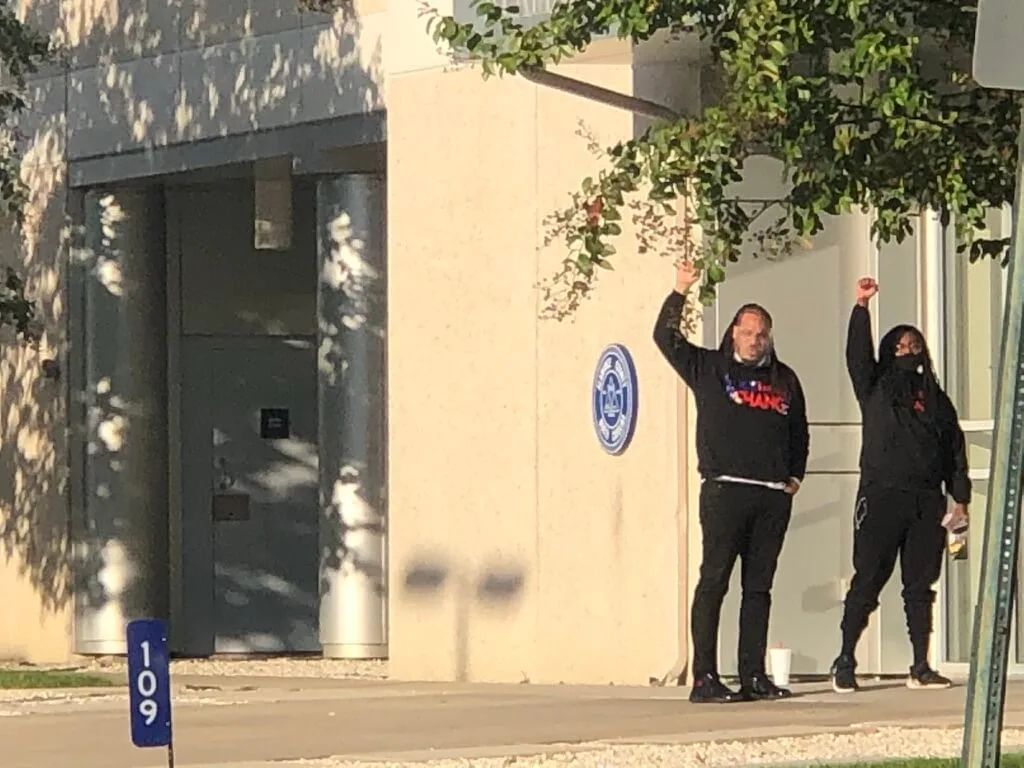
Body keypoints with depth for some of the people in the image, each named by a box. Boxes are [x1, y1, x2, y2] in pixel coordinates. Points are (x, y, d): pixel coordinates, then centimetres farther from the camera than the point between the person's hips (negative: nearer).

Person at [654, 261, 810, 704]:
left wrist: (795, 476, 14)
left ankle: (754, 677, 7)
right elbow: (666, 338, 0)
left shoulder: (784, 379, 18)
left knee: (759, 586, 6)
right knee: (714, 581, -7)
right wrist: (680, 293, -10)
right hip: (724, 491, -4)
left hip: (773, 497, 4)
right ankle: (705, 679, -9)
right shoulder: (709, 369, 7)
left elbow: (799, 432, 25)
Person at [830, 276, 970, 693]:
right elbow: (857, 354, -6)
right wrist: (861, 307, -14)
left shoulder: (935, 399, 16)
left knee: (920, 585, 3)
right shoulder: (875, 389, 9)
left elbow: (953, 449, 15)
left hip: (926, 502, 3)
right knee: (867, 581, -6)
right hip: (881, 498, -3)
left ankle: (921, 667, 5)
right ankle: (845, 663, -2)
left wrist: (960, 497, 6)